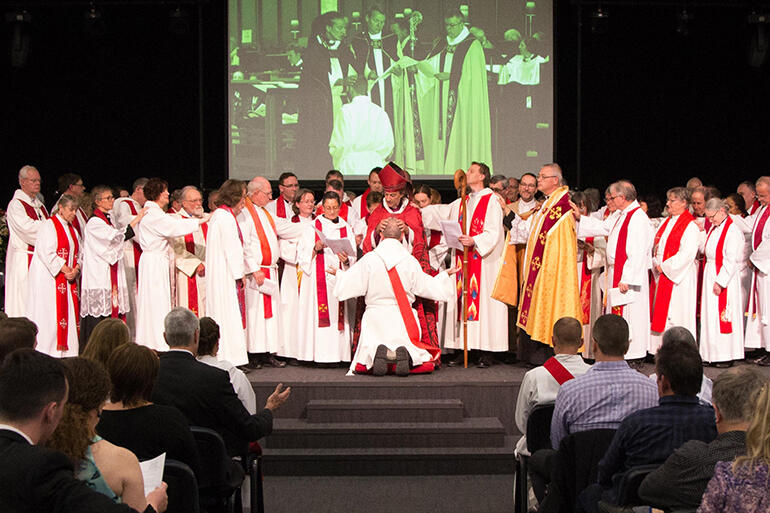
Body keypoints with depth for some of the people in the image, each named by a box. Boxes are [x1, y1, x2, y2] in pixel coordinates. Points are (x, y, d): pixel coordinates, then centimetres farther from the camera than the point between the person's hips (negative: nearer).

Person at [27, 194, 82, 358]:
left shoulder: (72, 230, 18)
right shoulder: (49, 225, -5)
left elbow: (78, 254, 14)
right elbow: (46, 252, -15)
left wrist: (76, 270, -6)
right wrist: (65, 269, -16)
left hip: (69, 278, 8)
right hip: (50, 277, -8)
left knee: (70, 312, 2)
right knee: (51, 312, -10)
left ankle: (67, 352, 4)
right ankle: (48, 352, -10)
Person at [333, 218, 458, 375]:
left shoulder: (369, 259, -6)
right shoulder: (410, 261, -3)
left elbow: (352, 284, -3)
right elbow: (427, 287, 6)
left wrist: (339, 273, 18)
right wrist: (445, 275, 23)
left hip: (376, 317, 0)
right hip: (404, 318, 0)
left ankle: (377, 353, -27)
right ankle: (405, 354, -24)